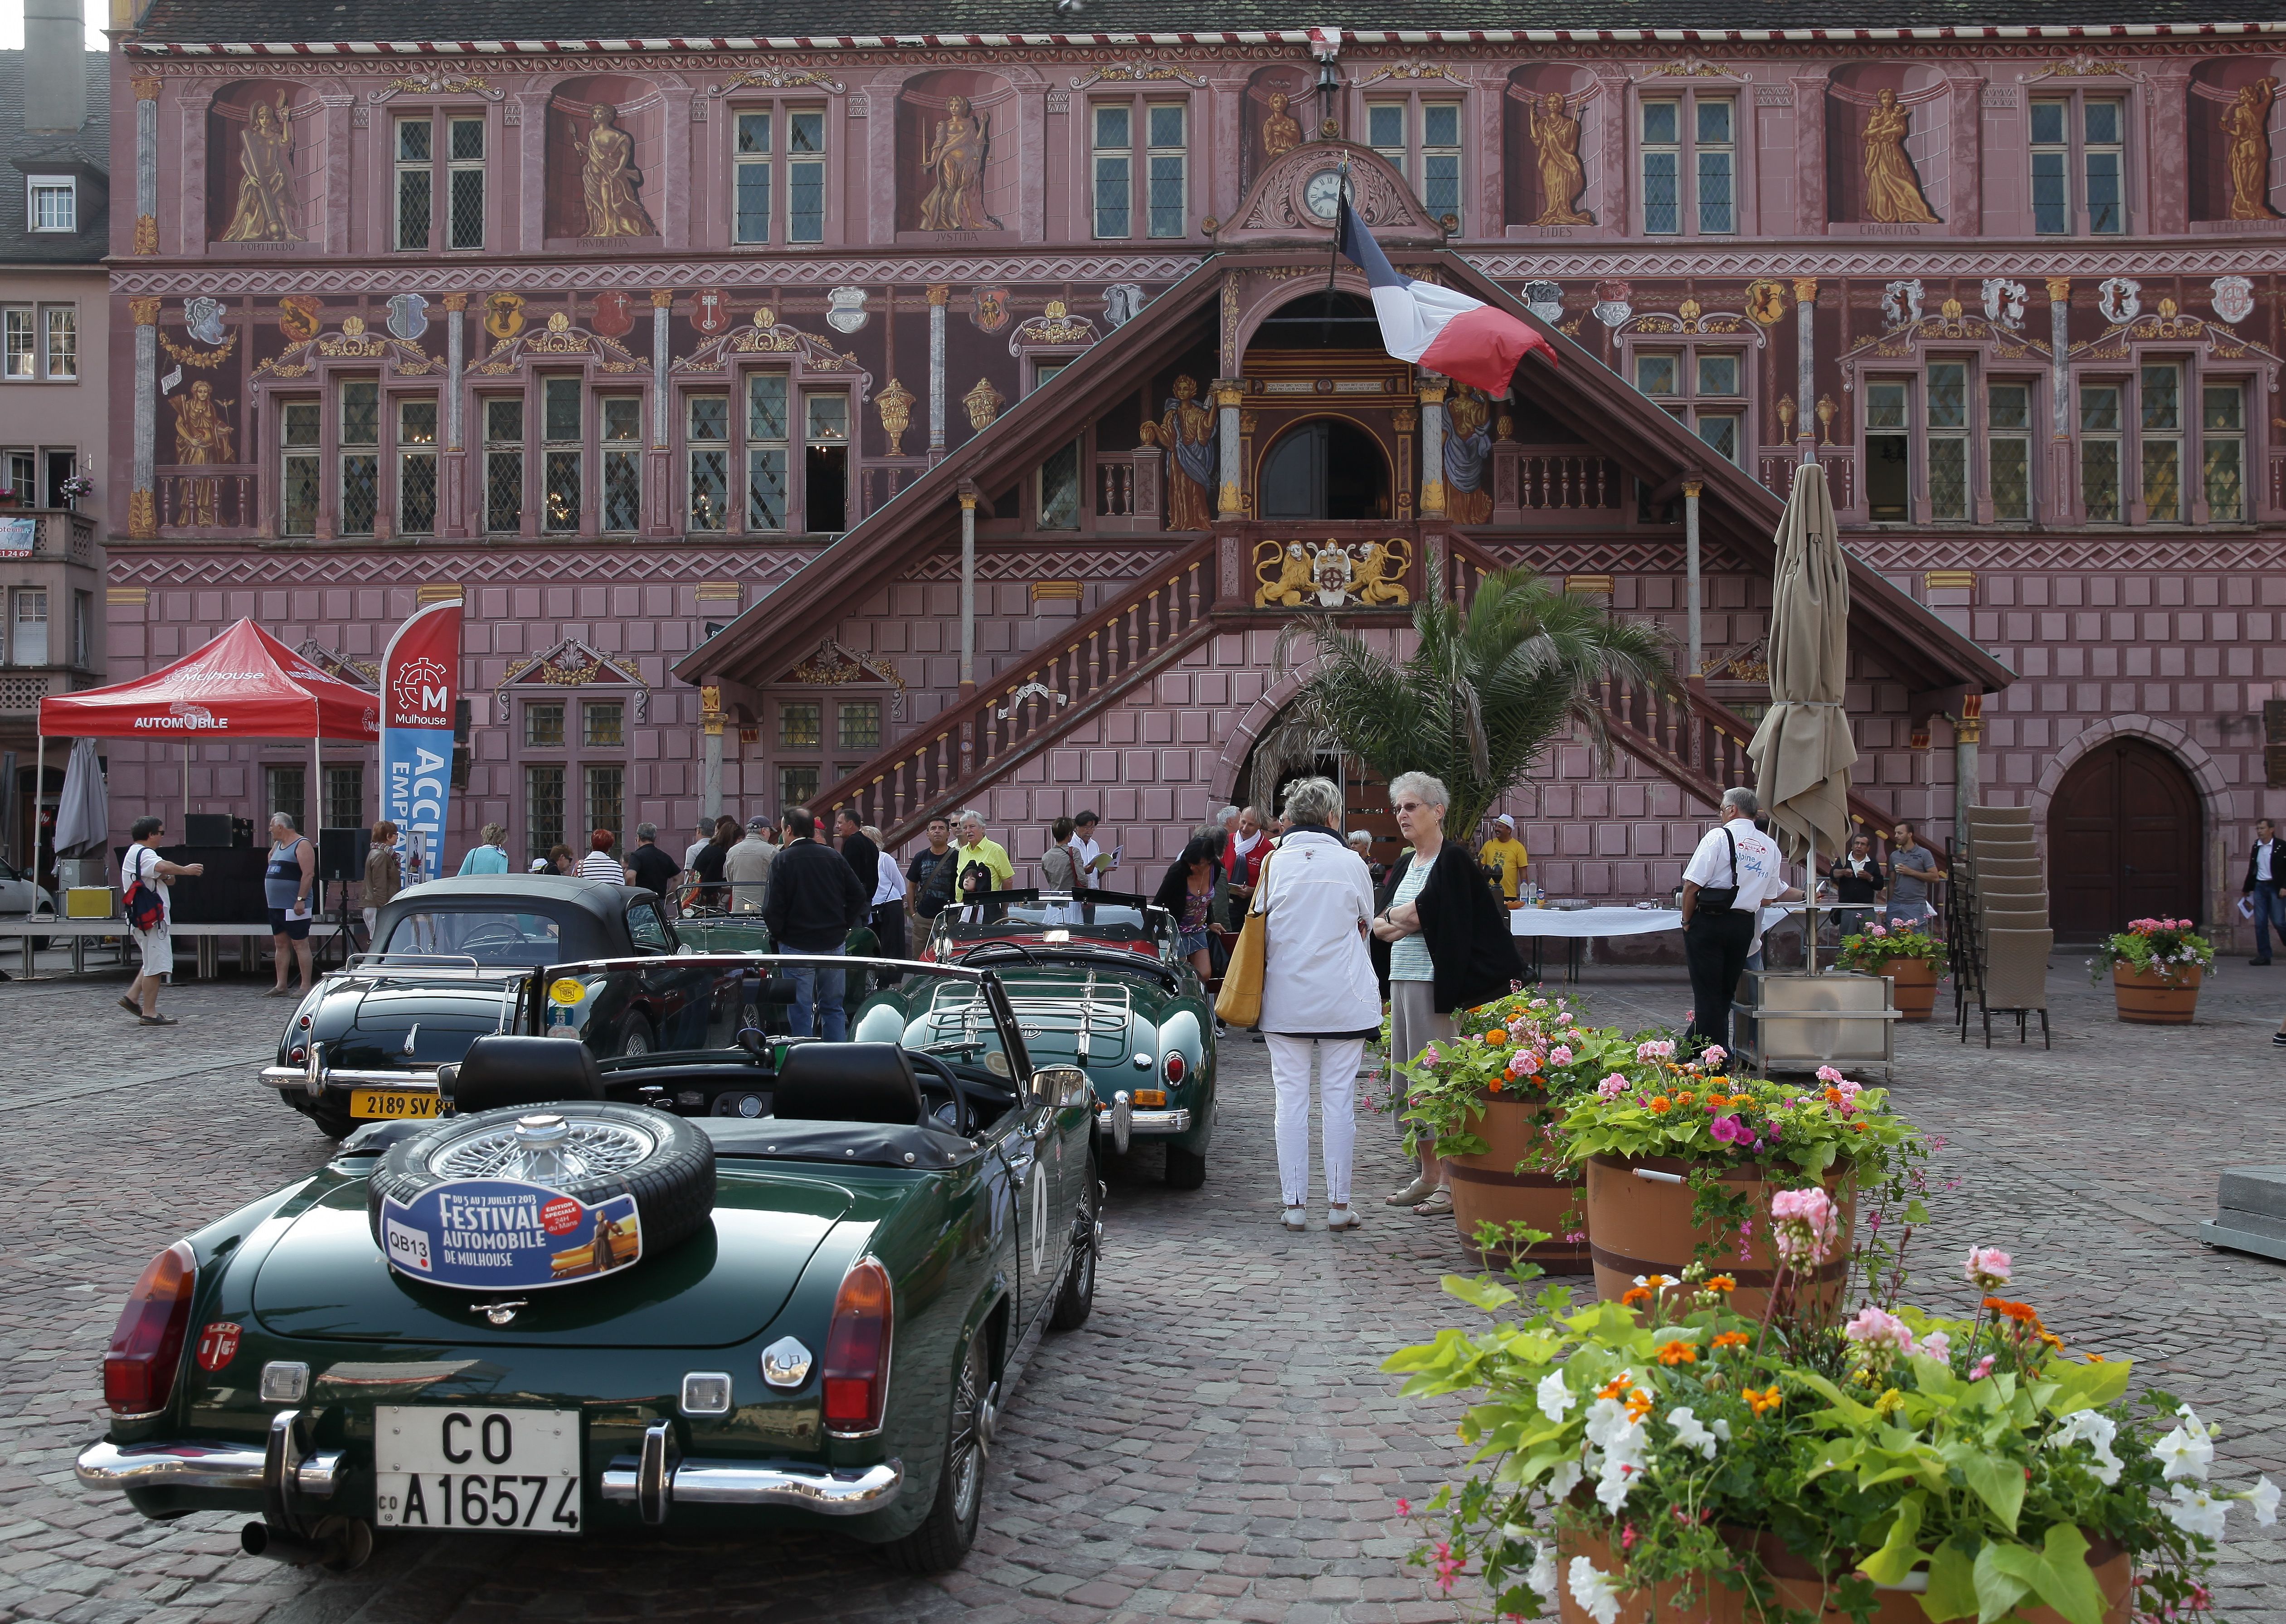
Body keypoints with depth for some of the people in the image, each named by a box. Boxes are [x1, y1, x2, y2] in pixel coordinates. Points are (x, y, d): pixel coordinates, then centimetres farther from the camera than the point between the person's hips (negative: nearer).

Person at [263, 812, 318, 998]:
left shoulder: (302, 845, -11)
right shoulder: (278, 845, 17)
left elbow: (309, 874, -19)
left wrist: (301, 900, -24)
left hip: (294, 907, -9)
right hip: (276, 906, 9)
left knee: (300, 944, -7)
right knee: (281, 945, 10)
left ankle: (306, 987, -6)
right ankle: (281, 986, 14)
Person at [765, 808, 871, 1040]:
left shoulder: (783, 860, -9)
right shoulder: (834, 857, 4)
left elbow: (773, 907, -14)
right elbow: (859, 896, 4)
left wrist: (776, 934, 0)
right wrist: (844, 926, 11)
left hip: (797, 945, -4)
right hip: (834, 943, 4)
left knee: (801, 1011, 2)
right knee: (833, 1007, 13)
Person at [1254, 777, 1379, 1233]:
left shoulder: (1275, 863, -2)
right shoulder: (1351, 862, -1)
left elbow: (1259, 927, 5)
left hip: (1285, 998, 1)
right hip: (1343, 998, 0)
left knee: (1291, 1097, 5)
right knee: (1339, 1097, 5)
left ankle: (1294, 1204, 7)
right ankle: (1338, 1204, 8)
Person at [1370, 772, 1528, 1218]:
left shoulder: (1452, 860, -8)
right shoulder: (1405, 865, 17)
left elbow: (1420, 915, -17)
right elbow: (1378, 925, 14)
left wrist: (1390, 919, 1)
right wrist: (1392, 924, -7)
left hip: (1435, 981, -8)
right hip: (1402, 979, 9)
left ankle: (1453, 1181, -1)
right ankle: (1429, 1173, 19)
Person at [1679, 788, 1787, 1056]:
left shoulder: (1719, 836, -9)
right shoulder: (1770, 847, 9)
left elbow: (1692, 885, -13)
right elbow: (1768, 897, 12)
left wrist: (1687, 921, -2)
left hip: (1709, 922, -6)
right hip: (1745, 927, 6)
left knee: (1708, 992, 0)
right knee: (1725, 992, 16)